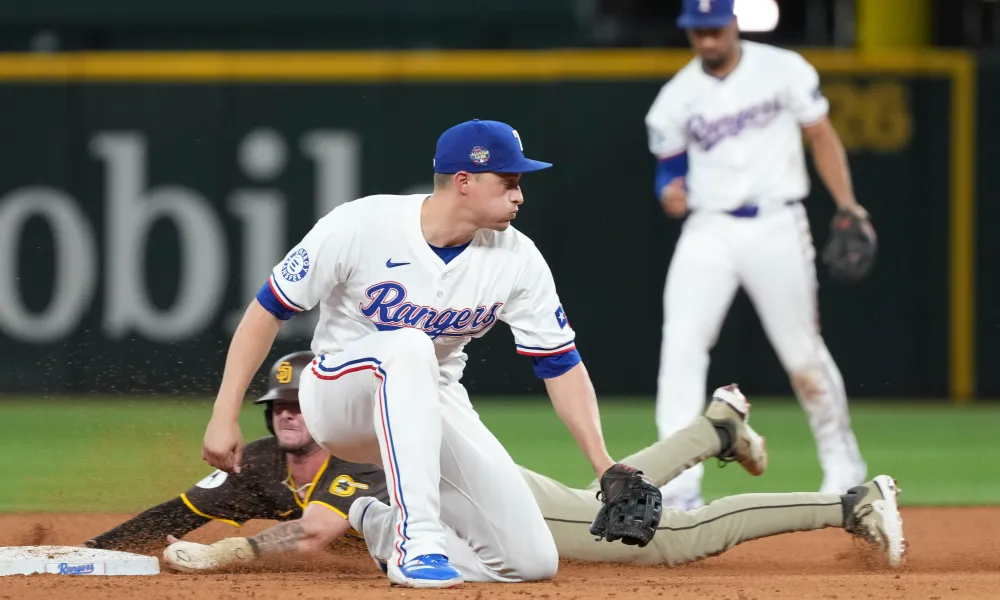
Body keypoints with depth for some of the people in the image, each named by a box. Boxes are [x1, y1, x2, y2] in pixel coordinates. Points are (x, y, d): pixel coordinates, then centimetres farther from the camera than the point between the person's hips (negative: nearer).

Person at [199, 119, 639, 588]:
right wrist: (224, 417, -18)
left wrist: (605, 468, -15)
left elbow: (561, 365, -5)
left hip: (433, 405, 4)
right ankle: (417, 540, -39)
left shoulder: (518, 260, -10)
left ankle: (386, 528, 15)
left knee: (533, 562, -11)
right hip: (338, 401, -4)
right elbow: (267, 310, -14)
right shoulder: (359, 226, -21)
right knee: (408, 346, -40)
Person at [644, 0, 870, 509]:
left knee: (802, 352, 5)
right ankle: (679, 486, -16)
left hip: (777, 227, -1)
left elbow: (821, 136, 3)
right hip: (709, 231, 1)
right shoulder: (678, 97, 3)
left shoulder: (784, 70, -2)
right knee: (681, 346, -14)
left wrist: (846, 203, -8)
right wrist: (671, 193, -13)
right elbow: (670, 167, 11)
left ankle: (842, 463, 27)